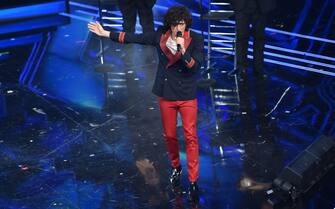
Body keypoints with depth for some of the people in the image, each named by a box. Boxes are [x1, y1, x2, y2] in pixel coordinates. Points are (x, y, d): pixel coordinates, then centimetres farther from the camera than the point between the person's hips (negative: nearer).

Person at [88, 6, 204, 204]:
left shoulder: (196, 40, -12)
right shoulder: (160, 36, -5)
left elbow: (196, 66, -19)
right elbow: (134, 37, -1)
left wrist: (182, 50, -33)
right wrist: (105, 33, -2)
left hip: (187, 95, -3)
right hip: (166, 94, 3)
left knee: (190, 137, -5)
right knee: (170, 135, 13)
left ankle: (193, 181, 0)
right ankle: (176, 167, 38)